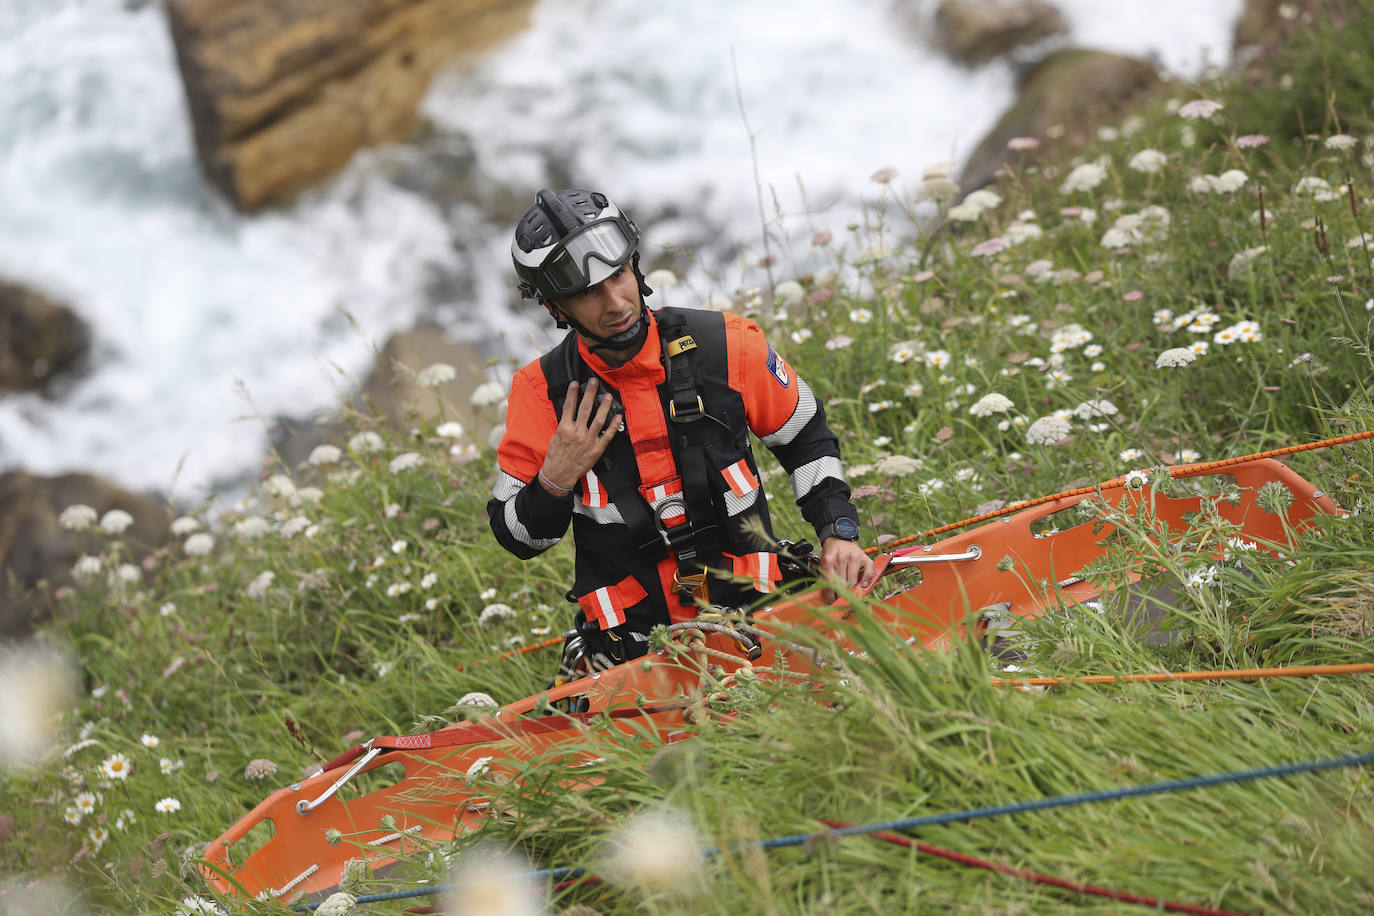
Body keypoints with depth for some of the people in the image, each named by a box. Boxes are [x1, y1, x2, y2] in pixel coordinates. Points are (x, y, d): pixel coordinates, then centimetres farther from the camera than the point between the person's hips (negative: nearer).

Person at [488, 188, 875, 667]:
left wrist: (838, 533, 1)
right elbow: (514, 536, 5)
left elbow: (806, 437, 13)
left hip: (751, 609, 1)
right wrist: (554, 483, -13)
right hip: (633, 640, -1)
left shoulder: (725, 345, -2)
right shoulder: (543, 390, -3)